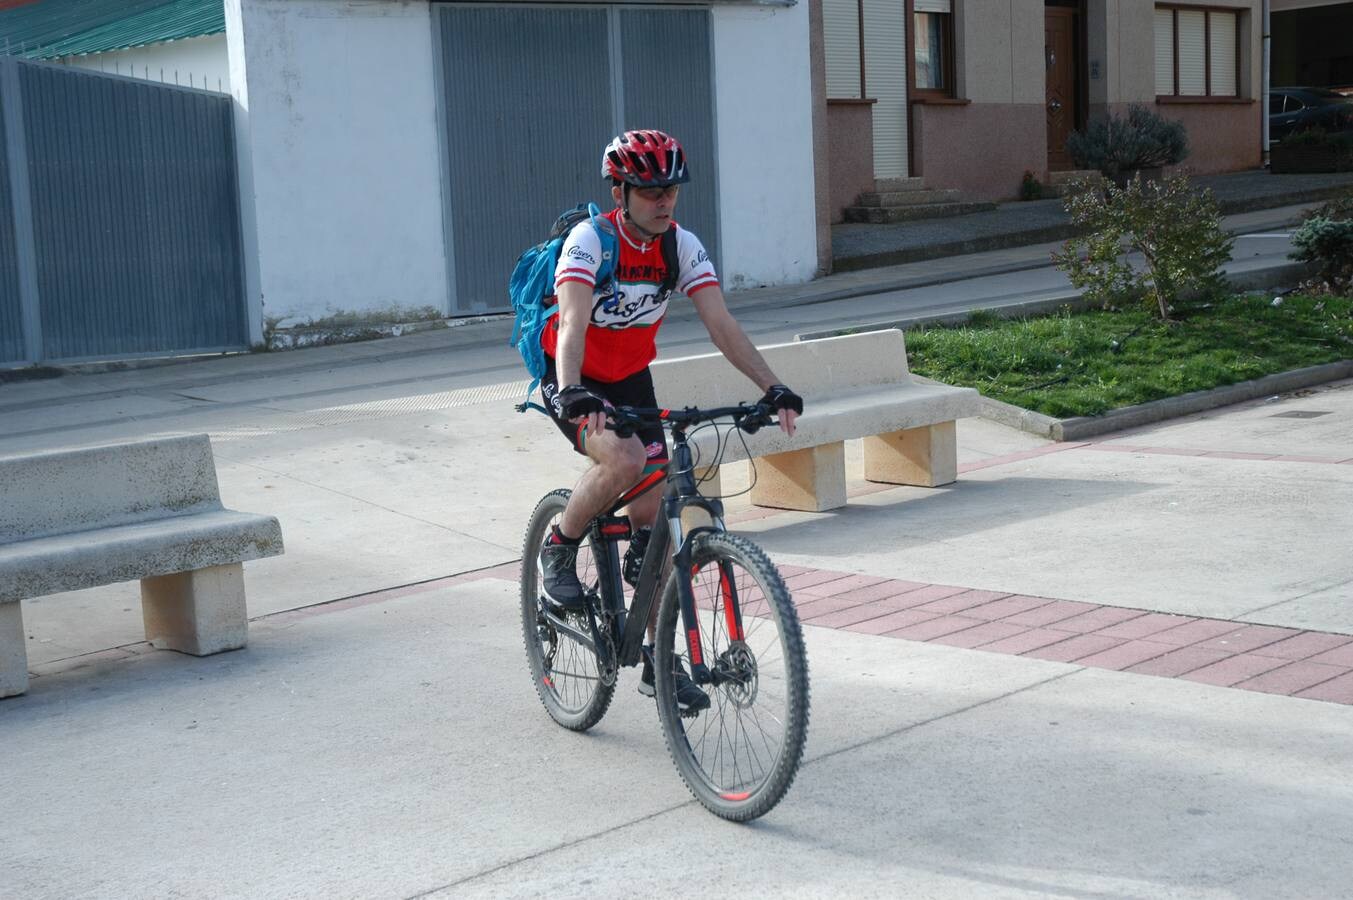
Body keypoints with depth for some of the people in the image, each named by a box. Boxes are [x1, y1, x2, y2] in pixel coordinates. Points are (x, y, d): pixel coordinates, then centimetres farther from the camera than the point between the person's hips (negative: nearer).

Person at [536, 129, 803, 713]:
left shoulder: (682, 246, -10)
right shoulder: (590, 240, -24)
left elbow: (721, 324, -17)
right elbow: (573, 322, -38)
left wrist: (773, 389, -29)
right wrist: (573, 393, -56)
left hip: (631, 381, 5)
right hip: (574, 383, -5)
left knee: (653, 517, 0)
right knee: (627, 458, -35)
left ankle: (659, 661, 11)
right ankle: (559, 550, -7)